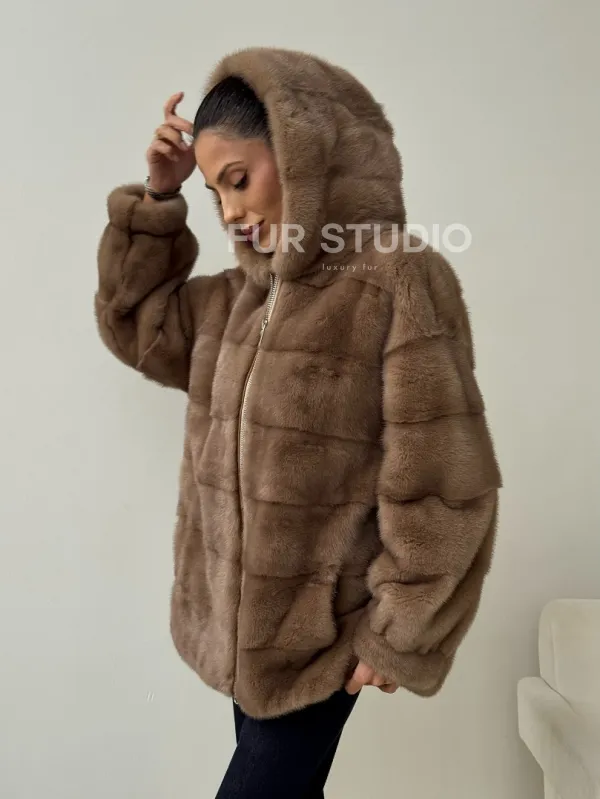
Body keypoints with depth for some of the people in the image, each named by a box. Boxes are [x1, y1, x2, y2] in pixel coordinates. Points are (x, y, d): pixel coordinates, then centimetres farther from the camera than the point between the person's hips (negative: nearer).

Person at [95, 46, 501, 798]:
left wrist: (399, 632, -12)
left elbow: (441, 484, -19)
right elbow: (132, 321, 16)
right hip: (240, 612, 7)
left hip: (320, 627, -6)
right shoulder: (242, 296, 5)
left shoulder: (401, 283, -19)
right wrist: (157, 198, 4)